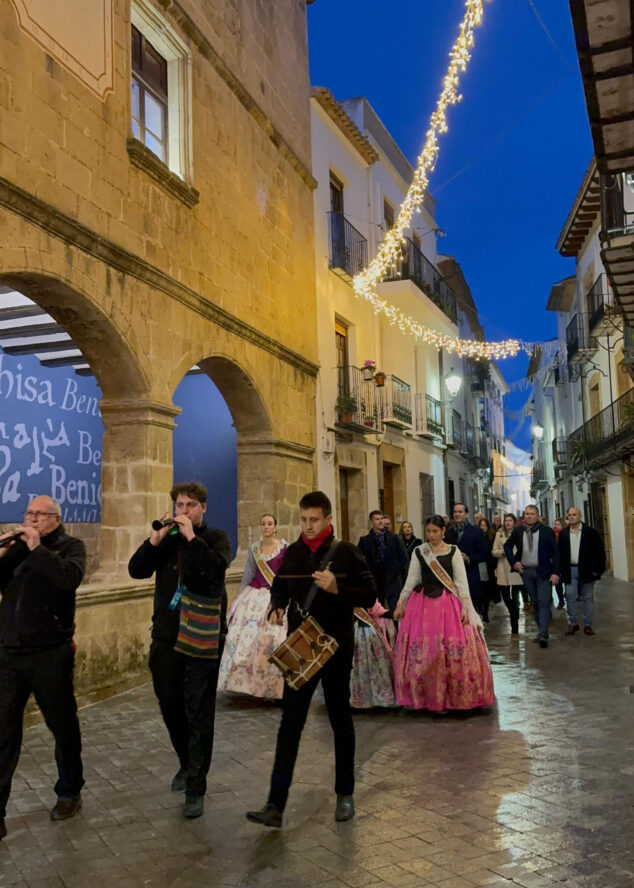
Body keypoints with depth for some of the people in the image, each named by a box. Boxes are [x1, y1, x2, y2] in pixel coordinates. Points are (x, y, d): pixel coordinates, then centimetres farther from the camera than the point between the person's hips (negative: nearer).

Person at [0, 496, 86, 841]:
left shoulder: (70, 546, -3)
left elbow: (70, 578, -23)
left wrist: (37, 548, -20)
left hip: (50, 654, -3)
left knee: (63, 726, 11)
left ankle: (69, 792, 30)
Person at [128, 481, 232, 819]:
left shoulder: (215, 538, -2)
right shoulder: (167, 540, 8)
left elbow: (216, 568, -22)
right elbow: (136, 570, -3)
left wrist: (191, 536, -21)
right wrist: (155, 539, -15)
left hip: (203, 638, -4)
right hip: (166, 635, 4)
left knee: (199, 714, 1)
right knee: (169, 705, 16)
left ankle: (196, 788, 13)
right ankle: (187, 763, 41)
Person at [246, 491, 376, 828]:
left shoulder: (346, 553, -8)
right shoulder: (292, 553, 4)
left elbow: (369, 597, -9)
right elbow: (279, 588, 18)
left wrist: (337, 588, -24)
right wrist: (276, 608, -3)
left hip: (336, 648, -3)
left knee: (340, 720, 12)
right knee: (290, 724, 1)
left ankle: (345, 794, 30)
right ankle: (276, 805, 5)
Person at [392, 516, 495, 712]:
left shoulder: (453, 552, 0)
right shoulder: (419, 552, 5)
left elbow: (462, 581, -2)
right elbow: (411, 580, 7)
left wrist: (465, 606, -10)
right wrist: (400, 604, 2)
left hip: (448, 603, -2)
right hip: (423, 603, 2)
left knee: (455, 649, -5)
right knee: (421, 651, 1)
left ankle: (454, 696, 12)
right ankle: (424, 696, 16)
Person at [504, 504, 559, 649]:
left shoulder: (547, 531, -3)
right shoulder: (518, 531, 4)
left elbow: (555, 552, -2)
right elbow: (507, 546, 18)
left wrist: (555, 572, -9)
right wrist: (513, 562, 4)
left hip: (543, 571, -3)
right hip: (526, 572, 3)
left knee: (544, 602, -8)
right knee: (534, 602, 10)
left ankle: (543, 634, -8)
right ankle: (541, 630, 20)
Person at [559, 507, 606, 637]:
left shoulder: (590, 532, -2)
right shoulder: (563, 534, 6)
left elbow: (600, 551, -2)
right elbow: (560, 553, 6)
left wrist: (598, 569, -7)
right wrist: (562, 570, -1)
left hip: (586, 570, -2)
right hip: (570, 571, 2)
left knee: (587, 598, 6)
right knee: (570, 597, 0)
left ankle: (587, 625, 14)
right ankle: (572, 623, 10)